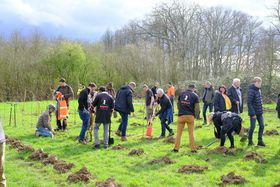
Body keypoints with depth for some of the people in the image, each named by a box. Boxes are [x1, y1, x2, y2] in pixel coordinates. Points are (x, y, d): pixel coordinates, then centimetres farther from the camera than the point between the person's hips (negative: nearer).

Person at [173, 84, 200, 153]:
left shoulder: (181, 94, 9)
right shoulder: (195, 96, 1)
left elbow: (178, 104, 16)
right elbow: (197, 107, -3)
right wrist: (196, 116, 9)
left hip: (181, 115, 2)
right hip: (190, 116, -1)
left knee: (179, 133, 7)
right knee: (191, 133, 6)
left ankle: (176, 148, 7)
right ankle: (193, 149, 8)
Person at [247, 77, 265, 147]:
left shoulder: (259, 90, 8)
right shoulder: (251, 91, -18)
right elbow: (249, 103, -20)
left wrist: (261, 110, 13)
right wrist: (253, 114, -20)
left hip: (260, 112, 8)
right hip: (254, 113, -8)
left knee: (262, 126, 7)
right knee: (252, 127, 0)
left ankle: (260, 141, 16)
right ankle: (250, 141, 16)